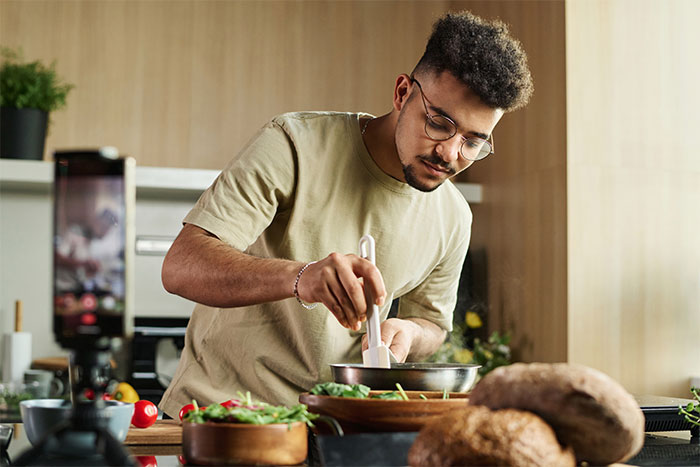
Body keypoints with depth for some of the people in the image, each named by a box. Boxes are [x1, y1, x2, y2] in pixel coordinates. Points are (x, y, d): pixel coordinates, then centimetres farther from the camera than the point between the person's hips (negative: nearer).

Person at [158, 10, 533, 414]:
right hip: (217, 406, -3)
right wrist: (300, 276, -40)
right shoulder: (295, 146, -13)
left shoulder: (453, 219, 3)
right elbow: (181, 267, -22)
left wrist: (406, 333, -7)